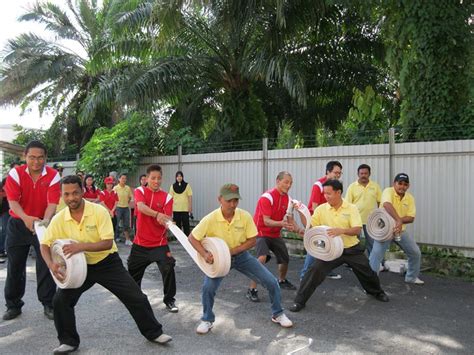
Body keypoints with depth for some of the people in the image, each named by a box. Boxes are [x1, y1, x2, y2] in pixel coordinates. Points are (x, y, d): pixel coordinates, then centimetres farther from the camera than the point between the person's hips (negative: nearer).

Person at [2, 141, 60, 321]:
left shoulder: (53, 175, -10)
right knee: (15, 265, 7)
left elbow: (52, 202, -18)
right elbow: (12, 200, -18)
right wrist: (25, 218, -37)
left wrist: (46, 220, -37)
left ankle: (48, 304, 11)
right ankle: (13, 305, 23)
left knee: (46, 264, -2)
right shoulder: (15, 173, -9)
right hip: (18, 223, 1)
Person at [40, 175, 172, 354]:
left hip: (108, 263, -3)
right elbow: (45, 245, -5)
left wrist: (81, 246, -38)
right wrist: (51, 264, -24)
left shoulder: (99, 211, -22)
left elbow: (108, 243, -26)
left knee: (136, 297, -2)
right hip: (80, 266, 3)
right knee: (60, 300, -10)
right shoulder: (59, 219, -11)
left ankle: (154, 332, 19)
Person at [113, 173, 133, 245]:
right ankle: (116, 238, 14)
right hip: (118, 208, -4)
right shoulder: (116, 188, -8)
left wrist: (127, 203, 8)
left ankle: (127, 240, 16)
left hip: (126, 208, 4)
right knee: (116, 224, 2)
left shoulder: (128, 188, 3)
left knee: (126, 224, 9)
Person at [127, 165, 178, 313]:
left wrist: (166, 221, -33)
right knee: (133, 271, 17)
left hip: (159, 243, -1)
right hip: (140, 242, 2)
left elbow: (167, 219, -9)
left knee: (168, 269, -15)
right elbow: (141, 207, -26)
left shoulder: (167, 197, -3)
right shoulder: (140, 191, -4)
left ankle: (169, 300, 5)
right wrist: (157, 214, -43)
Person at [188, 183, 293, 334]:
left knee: (271, 282, -4)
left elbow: (252, 241, -13)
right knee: (208, 287, -22)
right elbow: (192, 238, -14)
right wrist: (204, 254, -29)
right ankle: (207, 320, 8)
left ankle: (278, 314, 23)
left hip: (241, 255, 2)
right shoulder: (210, 219, -24)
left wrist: (232, 250, -24)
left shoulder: (245, 216, -20)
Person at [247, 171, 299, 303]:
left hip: (275, 234, 7)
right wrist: (281, 223, -45)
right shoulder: (267, 197, -22)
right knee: (262, 258, -27)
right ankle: (252, 290, -16)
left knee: (285, 259, 13)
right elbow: (266, 221, -27)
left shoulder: (287, 198, 0)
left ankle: (282, 281, 43)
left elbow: (289, 218, 6)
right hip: (261, 232, -7)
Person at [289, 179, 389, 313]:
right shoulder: (321, 209, -6)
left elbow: (357, 230, -18)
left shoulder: (351, 208, -10)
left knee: (367, 272, 15)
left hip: (352, 249, 0)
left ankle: (377, 292, 48)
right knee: (315, 271, -16)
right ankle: (300, 301, -6)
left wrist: (341, 230, -35)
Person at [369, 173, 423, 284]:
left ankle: (411, 277, 35)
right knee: (376, 254, -17)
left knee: (416, 253, 13)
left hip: (401, 230, 6)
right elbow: (387, 205, -39)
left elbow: (411, 218, -7)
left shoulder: (410, 198, -1)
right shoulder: (388, 191, -17)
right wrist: (398, 220, -49)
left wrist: (400, 221, -26)